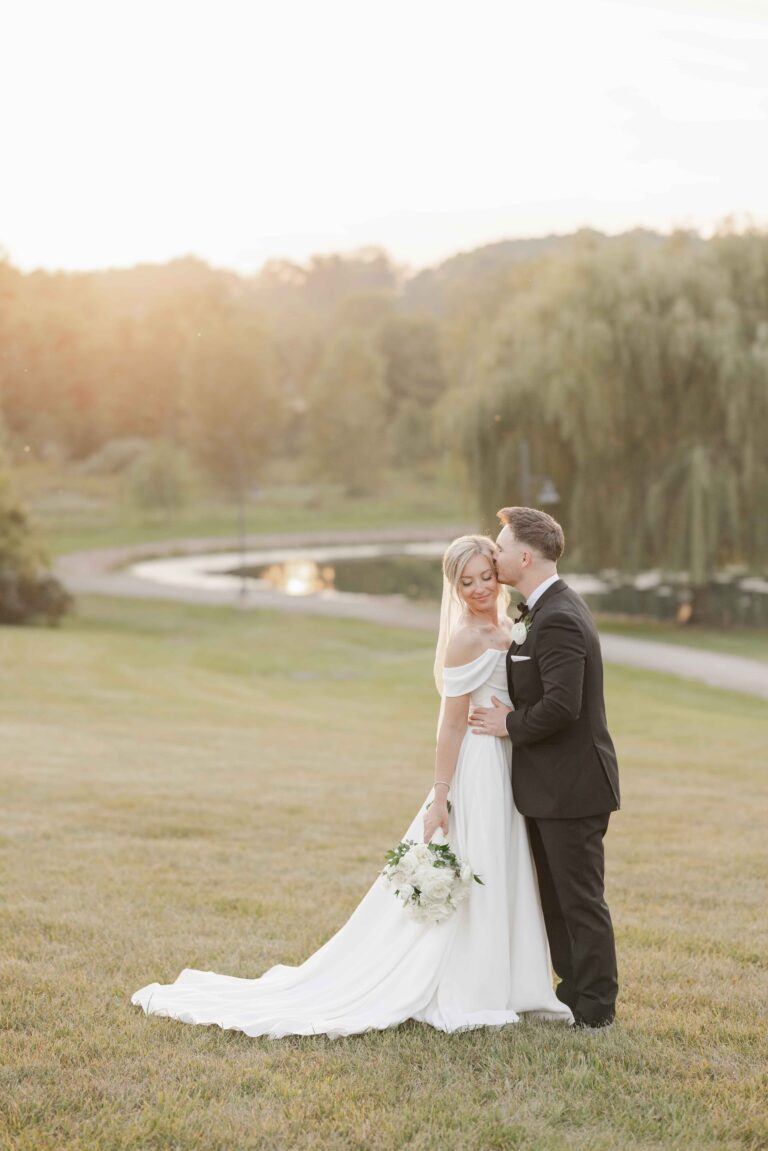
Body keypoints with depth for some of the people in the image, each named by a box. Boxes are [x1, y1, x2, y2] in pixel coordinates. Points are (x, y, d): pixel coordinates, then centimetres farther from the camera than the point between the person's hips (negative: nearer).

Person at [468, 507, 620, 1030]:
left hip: (571, 787, -10)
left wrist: (511, 725, -15)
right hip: (553, 785, 10)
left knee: (579, 899, 1)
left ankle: (595, 1007, 12)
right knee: (555, 895, 18)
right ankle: (574, 989, 29)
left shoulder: (558, 620, -22)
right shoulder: (553, 607, 11)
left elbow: (561, 706, -29)